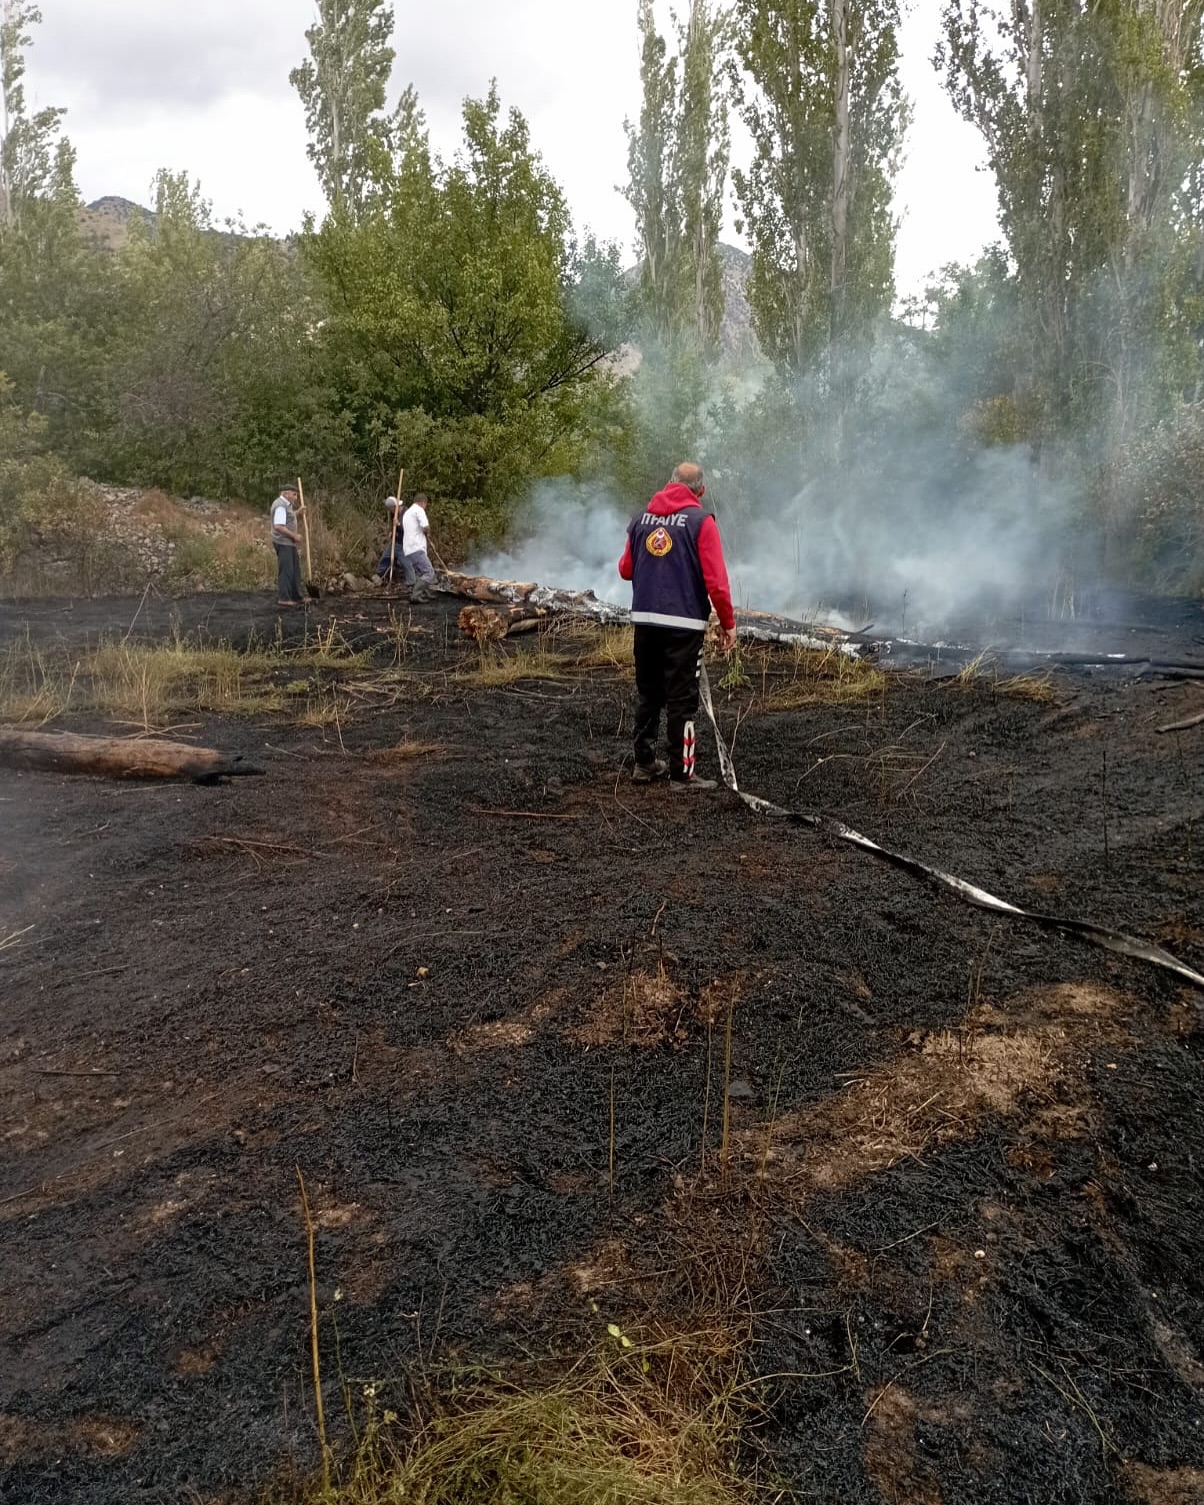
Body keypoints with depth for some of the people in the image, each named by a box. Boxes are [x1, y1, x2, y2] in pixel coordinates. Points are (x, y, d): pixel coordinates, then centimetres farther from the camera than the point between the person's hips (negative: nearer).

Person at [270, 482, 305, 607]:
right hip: (283, 543, -10)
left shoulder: (286, 504, 14)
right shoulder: (280, 505, -18)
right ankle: (283, 598, 0)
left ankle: (296, 597, 22)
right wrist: (294, 535, -19)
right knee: (286, 571, -6)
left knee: (295, 570, 15)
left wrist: (298, 512, 18)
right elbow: (278, 526, -26)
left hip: (289, 543, 10)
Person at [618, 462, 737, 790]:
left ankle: (645, 763, 26)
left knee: (647, 693, 17)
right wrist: (728, 623, -2)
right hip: (683, 623, -5)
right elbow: (715, 580, -11)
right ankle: (681, 773, 6)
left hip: (644, 619, 5)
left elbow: (625, 569, 13)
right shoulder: (701, 520, -7)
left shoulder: (641, 517, 8)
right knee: (682, 699, 1)